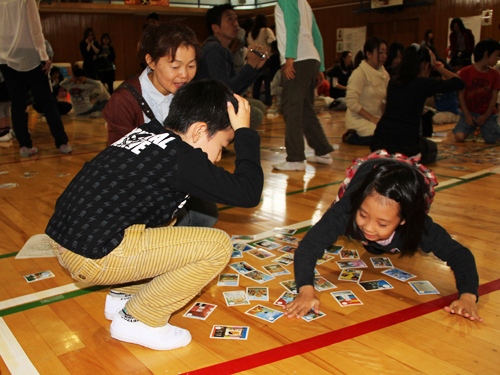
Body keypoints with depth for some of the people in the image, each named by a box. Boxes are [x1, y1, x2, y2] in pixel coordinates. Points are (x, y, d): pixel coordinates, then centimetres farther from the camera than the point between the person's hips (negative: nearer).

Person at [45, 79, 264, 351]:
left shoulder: (144, 133, 10)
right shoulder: (179, 155, -15)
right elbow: (248, 193, -13)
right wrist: (244, 132, -4)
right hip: (93, 258, -10)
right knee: (218, 246, -8)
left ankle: (123, 296, 22)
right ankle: (138, 320, 4)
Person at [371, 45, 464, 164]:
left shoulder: (394, 81, 8)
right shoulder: (424, 83, -9)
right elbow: (459, 83, -1)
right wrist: (438, 66, 11)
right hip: (405, 146, -6)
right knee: (432, 149, 30)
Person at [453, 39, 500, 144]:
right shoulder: (466, 71, -5)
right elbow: (461, 94, -5)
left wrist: (486, 116, -10)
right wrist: (467, 115, -11)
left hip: (487, 114, 1)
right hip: (469, 112, -1)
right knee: (459, 137, -20)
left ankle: (482, 128, 17)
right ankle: (472, 129, 14)